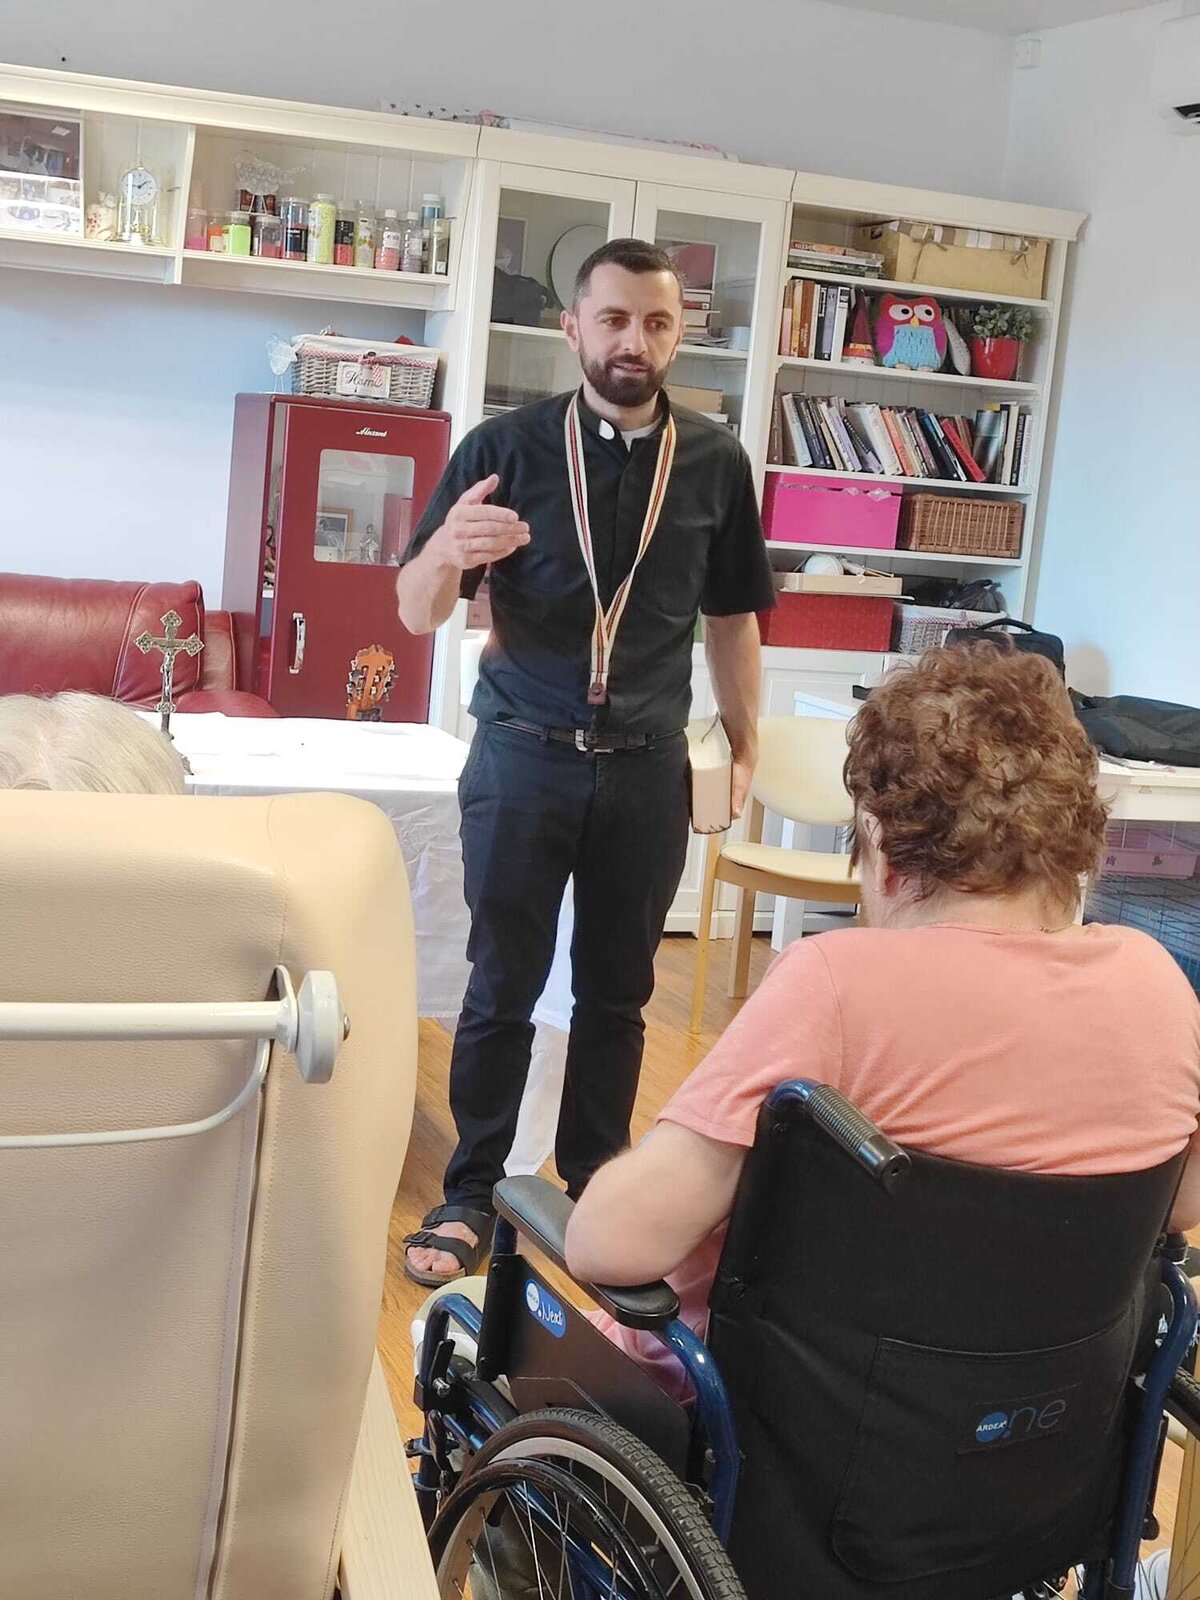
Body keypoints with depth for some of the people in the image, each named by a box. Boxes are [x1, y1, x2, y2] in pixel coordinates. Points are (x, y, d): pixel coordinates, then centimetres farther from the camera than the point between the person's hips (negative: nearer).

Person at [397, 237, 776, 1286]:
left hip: (648, 766, 2)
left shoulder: (715, 462, 2)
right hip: (524, 756, -1)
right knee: (503, 988, 4)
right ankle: (472, 1195, 17)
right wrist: (446, 552, -28)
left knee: (618, 991, 10)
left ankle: (594, 1181, 25)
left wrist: (745, 743, 9)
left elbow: (732, 616, 12)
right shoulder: (507, 447, -4)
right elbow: (417, 614, -6)